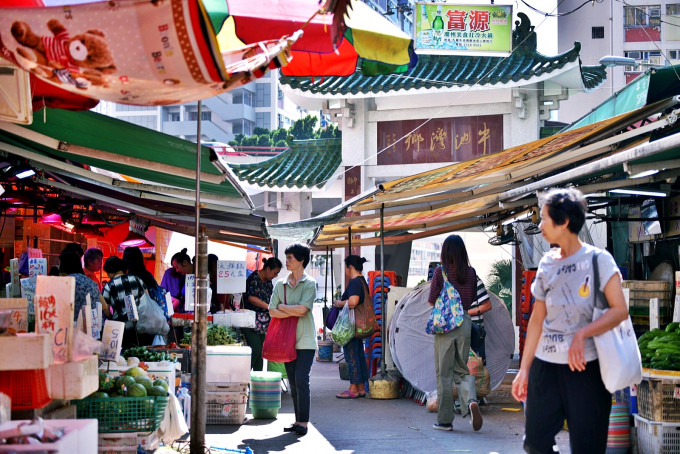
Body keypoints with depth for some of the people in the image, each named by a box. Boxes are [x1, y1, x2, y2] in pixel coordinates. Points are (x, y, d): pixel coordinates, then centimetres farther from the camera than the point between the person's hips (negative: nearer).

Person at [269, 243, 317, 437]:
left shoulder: (309, 283, -3)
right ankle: (298, 420, 14)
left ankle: (304, 422, -8)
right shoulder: (280, 284, 11)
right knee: (293, 382, 7)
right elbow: (272, 311, 2)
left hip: (305, 340, -5)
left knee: (301, 380, -12)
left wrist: (282, 307, -2)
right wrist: (292, 312, -12)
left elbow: (302, 309, -14)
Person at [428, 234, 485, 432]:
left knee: (444, 373, 4)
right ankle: (471, 401, -15)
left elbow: (431, 301, -5)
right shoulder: (471, 272, 2)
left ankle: (445, 420, 7)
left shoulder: (440, 271, -8)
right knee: (462, 370, 14)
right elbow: (473, 299, 11)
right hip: (465, 322, 3)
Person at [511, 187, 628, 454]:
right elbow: (537, 319, 13)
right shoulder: (547, 264, 9)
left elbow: (620, 310, -11)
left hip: (586, 366, -5)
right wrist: (524, 369, 12)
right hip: (545, 366, 5)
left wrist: (582, 334, -23)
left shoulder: (598, 260, -6)